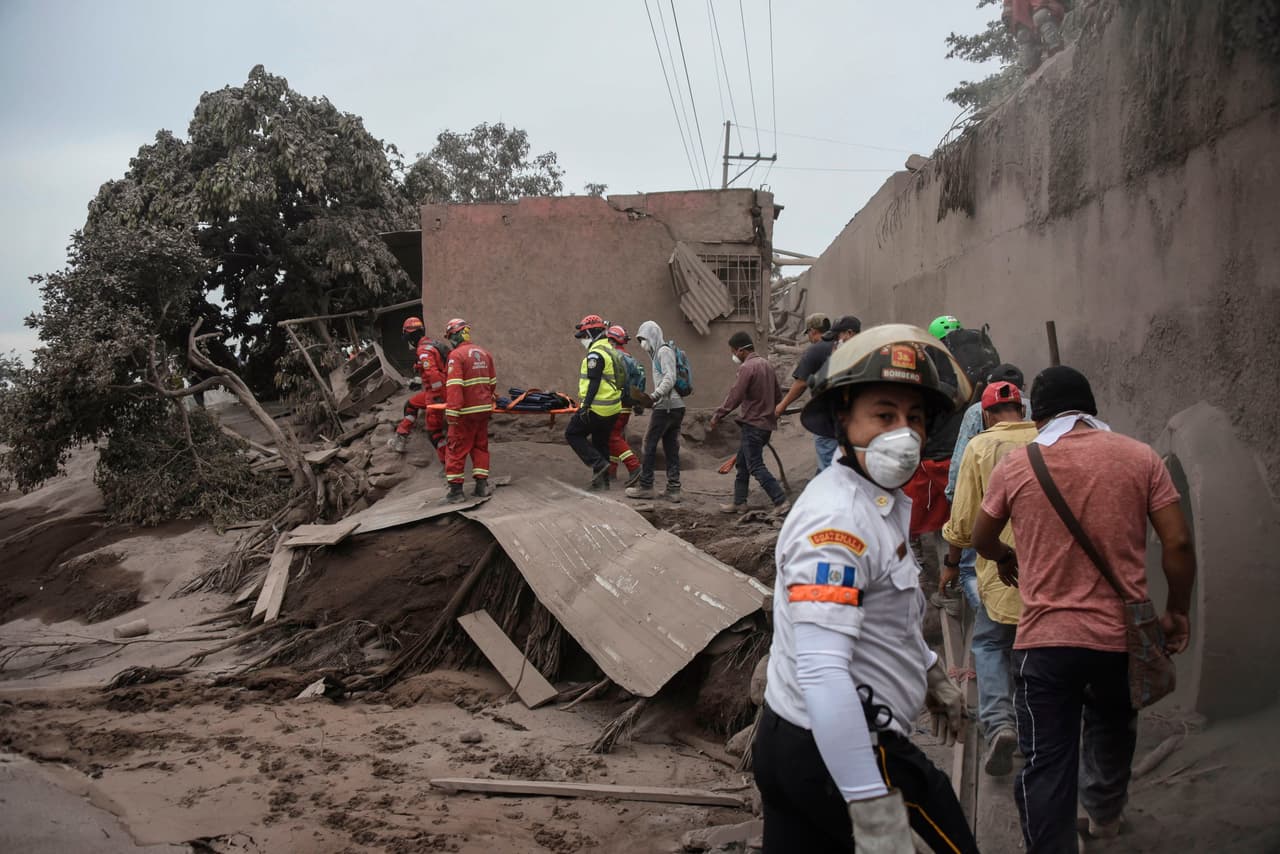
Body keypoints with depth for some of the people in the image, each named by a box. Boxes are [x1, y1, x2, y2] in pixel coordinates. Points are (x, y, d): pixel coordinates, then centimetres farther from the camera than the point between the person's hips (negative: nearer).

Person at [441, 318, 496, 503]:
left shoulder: (456, 355, -13)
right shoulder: (484, 353, 11)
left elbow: (454, 385, -21)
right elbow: (492, 382, 18)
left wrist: (451, 411, -24)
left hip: (466, 411, -7)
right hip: (484, 409, 7)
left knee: (457, 448, 2)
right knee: (480, 446, 15)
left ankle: (455, 489, 3)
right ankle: (481, 485, 15)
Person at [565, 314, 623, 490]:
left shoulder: (595, 353, -15)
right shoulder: (610, 349, 16)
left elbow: (593, 383, -21)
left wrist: (585, 406, -20)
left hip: (597, 408, -9)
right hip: (612, 409, 9)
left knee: (573, 434, 3)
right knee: (600, 443, 15)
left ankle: (598, 463, -6)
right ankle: (602, 480, 18)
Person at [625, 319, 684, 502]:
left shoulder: (664, 351, -8)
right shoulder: (659, 352, 21)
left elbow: (670, 379, -20)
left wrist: (655, 396, -31)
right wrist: (654, 400, 15)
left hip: (665, 407, -9)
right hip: (676, 406, 9)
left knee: (649, 445, -1)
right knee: (671, 448, 7)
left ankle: (645, 486, 4)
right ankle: (673, 489, 7)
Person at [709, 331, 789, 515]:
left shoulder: (747, 367, -17)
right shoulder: (767, 365, 11)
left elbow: (734, 397, -20)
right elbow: (778, 394, 17)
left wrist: (717, 416, -11)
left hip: (752, 424, -9)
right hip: (766, 423, 9)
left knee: (756, 466, -5)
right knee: (743, 463, 17)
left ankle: (781, 501, -9)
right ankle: (739, 503, 22)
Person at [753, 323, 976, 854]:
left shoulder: (885, 502, 8)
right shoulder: (838, 520, -24)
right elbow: (822, 672, -32)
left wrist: (932, 675, 34)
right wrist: (873, 811, -34)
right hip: (837, 753, -9)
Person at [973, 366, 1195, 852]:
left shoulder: (1015, 466, -3)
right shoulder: (1140, 458, -2)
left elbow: (981, 541, 11)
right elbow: (1178, 544, -5)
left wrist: (1006, 558, 33)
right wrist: (1177, 613, 9)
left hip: (1045, 638, -3)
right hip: (1122, 634, 3)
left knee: (1047, 763, 3)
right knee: (1111, 727, 30)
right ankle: (1105, 814, 51)